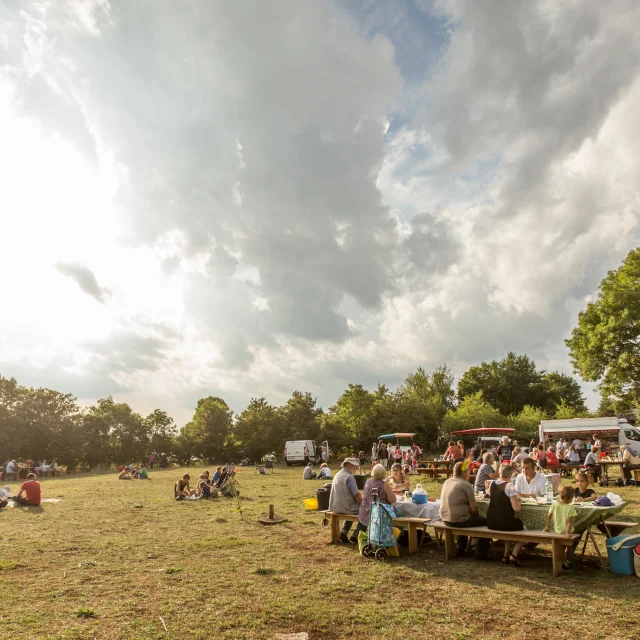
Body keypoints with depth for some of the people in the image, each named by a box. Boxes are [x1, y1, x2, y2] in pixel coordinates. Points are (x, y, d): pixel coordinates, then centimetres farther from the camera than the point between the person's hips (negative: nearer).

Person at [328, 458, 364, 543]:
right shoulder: (349, 477, -18)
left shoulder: (337, 475, 10)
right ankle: (355, 536, 8)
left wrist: (360, 498, 17)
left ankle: (344, 532, 20)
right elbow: (357, 496, -19)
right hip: (345, 507, -8)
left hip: (335, 507, 8)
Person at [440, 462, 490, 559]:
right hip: (458, 520, -8)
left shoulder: (446, 482, 9)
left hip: (445, 519, 8)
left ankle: (460, 549, 41)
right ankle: (481, 553, 12)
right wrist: (477, 514, 10)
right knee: (485, 521, 8)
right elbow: (473, 508, -13)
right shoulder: (466, 485, -13)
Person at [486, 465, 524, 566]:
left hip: (491, 522, 6)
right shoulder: (510, 486, -17)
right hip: (505, 522, -6)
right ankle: (514, 555, 5)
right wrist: (519, 502, 3)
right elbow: (516, 508, -18)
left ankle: (506, 555, 28)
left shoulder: (492, 484, 2)